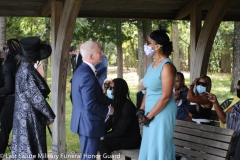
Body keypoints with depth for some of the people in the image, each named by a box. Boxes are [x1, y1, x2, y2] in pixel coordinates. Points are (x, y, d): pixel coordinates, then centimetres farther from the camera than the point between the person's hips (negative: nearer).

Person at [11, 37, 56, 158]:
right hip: (31, 116, -9)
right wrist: (50, 115, -9)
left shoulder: (24, 67, 7)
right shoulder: (27, 71, -20)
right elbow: (36, 96, -19)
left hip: (24, 114, 9)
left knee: (23, 149, 14)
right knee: (33, 150, -2)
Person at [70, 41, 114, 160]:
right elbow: (90, 105, -26)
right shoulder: (87, 75, -24)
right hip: (89, 124, -10)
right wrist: (108, 110, -12)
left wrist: (103, 95, 11)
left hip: (84, 122, 10)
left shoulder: (81, 70, 9)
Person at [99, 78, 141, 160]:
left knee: (103, 143, -24)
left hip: (131, 139, -9)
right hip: (120, 135, 9)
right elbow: (109, 122, 6)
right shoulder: (116, 103, 6)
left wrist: (104, 137, -19)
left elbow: (121, 130, -21)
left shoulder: (128, 106, -21)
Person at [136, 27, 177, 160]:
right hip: (150, 112, 8)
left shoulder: (167, 66, -18)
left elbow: (166, 97, -19)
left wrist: (149, 116, -15)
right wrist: (141, 111, 5)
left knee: (159, 146, 1)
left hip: (162, 113, -8)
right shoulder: (152, 64, 8)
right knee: (149, 146, 15)